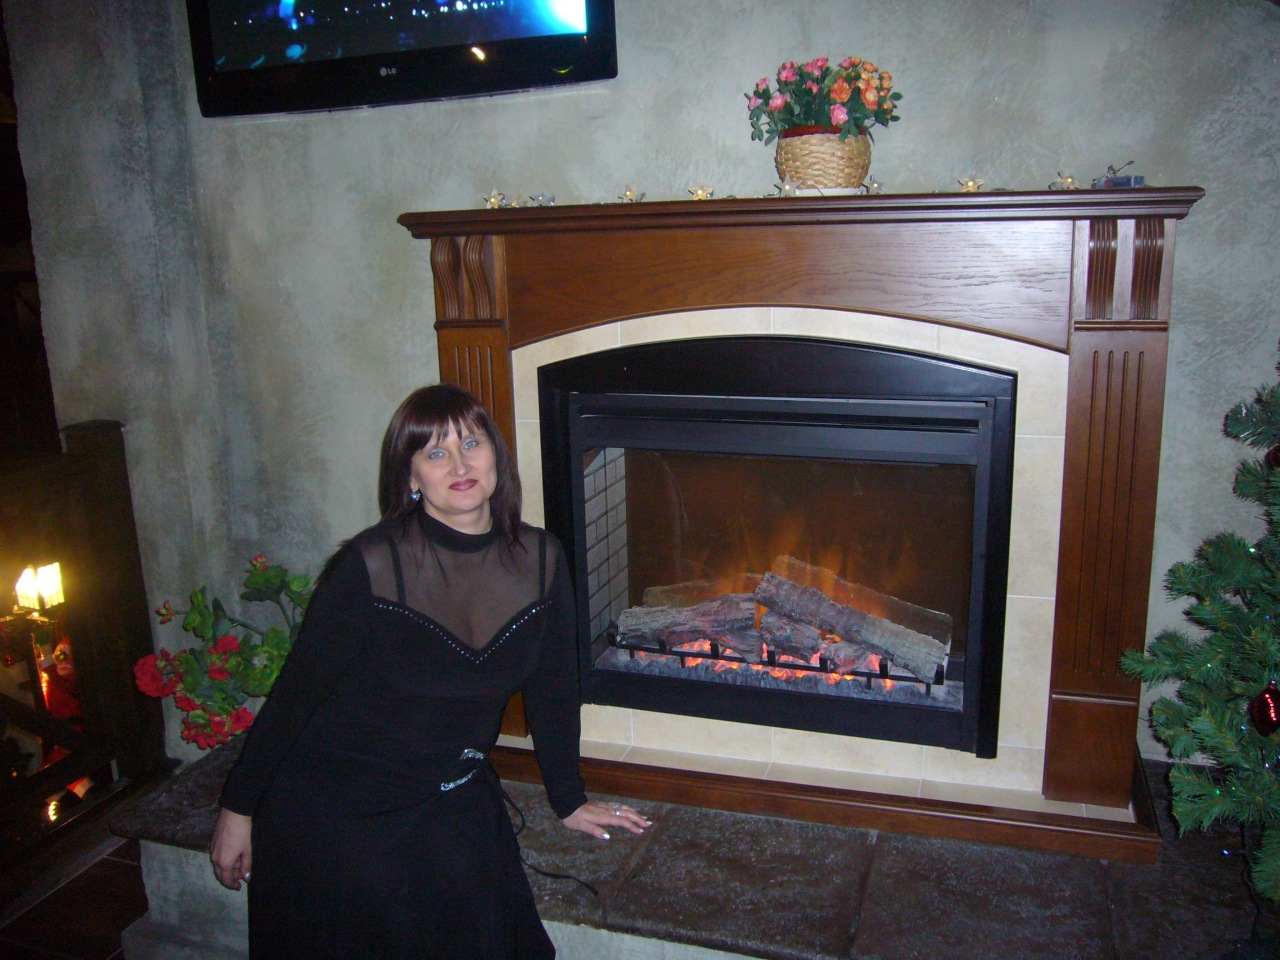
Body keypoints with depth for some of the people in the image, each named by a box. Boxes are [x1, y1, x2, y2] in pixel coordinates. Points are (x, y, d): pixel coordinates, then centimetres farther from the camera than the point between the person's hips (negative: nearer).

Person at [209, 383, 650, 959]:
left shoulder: (539, 560, -8)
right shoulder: (371, 565, -20)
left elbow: (551, 690, 3)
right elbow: (297, 692, -11)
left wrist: (569, 802, 11)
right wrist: (238, 808, -5)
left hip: (453, 799, 4)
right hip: (335, 804, -3)